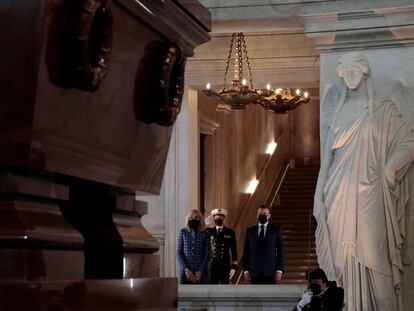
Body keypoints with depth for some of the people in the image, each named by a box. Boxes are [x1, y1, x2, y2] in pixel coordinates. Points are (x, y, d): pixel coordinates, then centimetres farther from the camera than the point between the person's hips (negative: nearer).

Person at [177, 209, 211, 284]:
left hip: (201, 273, -1)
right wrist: (186, 269, -6)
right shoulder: (183, 232, 9)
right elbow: (179, 252, 6)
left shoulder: (205, 233, 5)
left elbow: (207, 253, 3)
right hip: (185, 272, 1)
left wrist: (200, 271, -7)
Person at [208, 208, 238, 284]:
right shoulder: (209, 231, 7)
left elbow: (234, 251, 4)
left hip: (225, 266, 0)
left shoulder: (230, 232, 5)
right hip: (212, 266, 0)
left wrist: (234, 267, -1)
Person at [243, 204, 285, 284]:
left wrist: (279, 270, -6)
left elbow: (280, 251, 2)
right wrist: (246, 270, 1)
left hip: (270, 272, -2)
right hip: (255, 272, 2)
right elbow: (246, 252, 9)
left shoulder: (276, 230, 5)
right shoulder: (250, 231, 10)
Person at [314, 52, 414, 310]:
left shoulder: (383, 109, 5)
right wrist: (320, 193, 6)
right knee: (346, 253, 1)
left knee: (373, 253, -8)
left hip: (369, 194, -3)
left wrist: (388, 171, -10)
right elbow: (327, 155, 13)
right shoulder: (339, 111, 15)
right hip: (341, 195, 3)